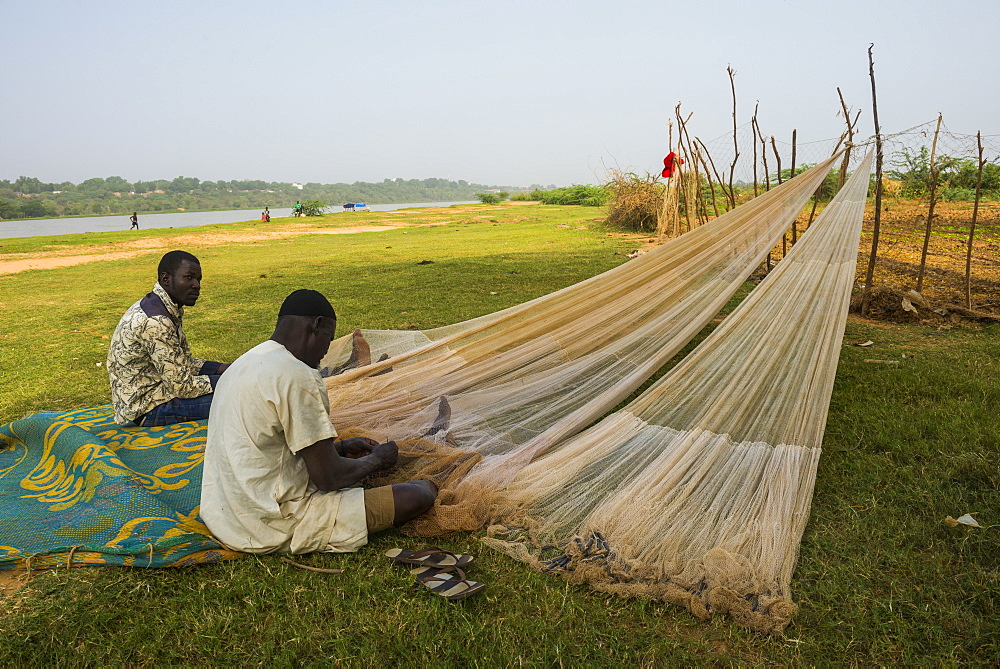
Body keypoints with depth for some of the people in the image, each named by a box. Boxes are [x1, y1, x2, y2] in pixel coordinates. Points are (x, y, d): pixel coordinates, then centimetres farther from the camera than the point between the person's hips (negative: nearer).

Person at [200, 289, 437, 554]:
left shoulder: (242, 364, 9)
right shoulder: (297, 376, -21)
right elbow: (328, 478, -18)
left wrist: (341, 447, 20)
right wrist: (377, 458, 1)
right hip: (274, 529, -10)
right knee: (419, 494, -10)